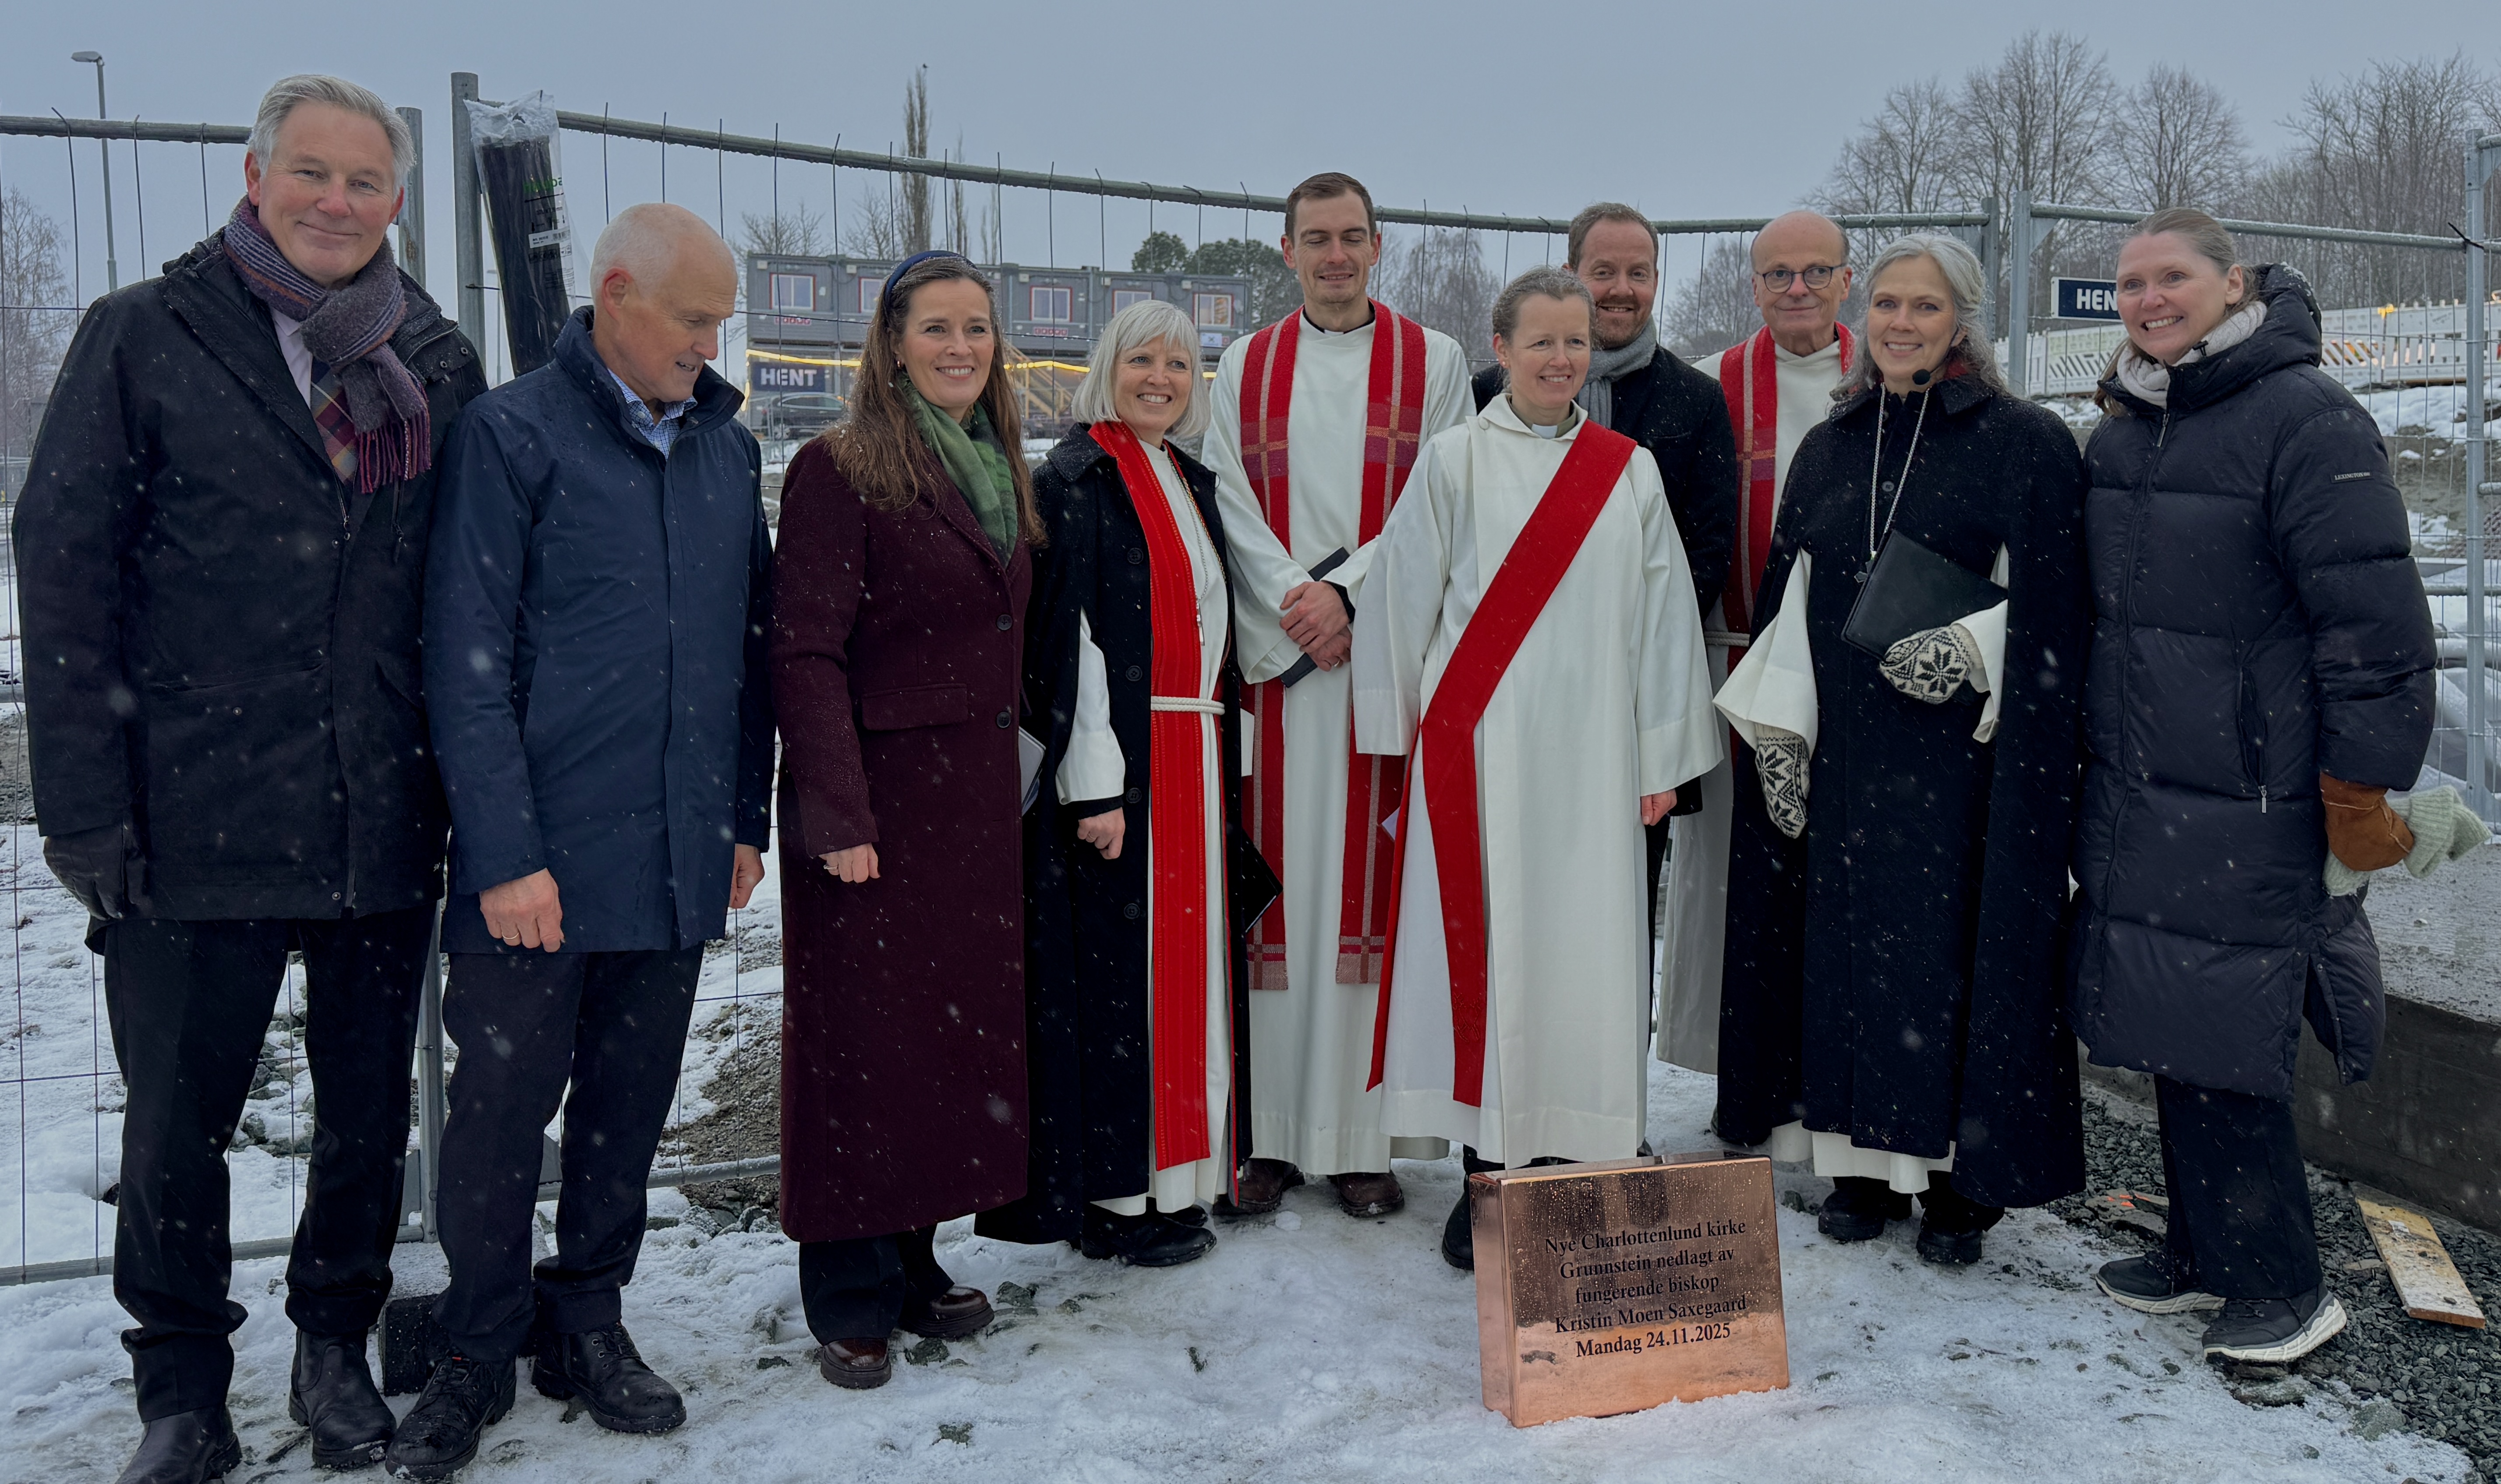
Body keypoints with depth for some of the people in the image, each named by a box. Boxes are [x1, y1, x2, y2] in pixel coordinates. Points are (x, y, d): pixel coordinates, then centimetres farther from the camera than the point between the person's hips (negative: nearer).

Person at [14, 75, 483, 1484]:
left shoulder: (440, 362, 7)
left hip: (385, 823, 3)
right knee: (178, 1120, 10)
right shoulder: (146, 337, -1)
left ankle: (337, 1345, 35)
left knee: (371, 1110, 14)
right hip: (194, 821, -2)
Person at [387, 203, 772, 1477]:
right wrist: (506, 852, -14)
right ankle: (477, 1355, 23)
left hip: (679, 859, 5)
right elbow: (468, 658, -9)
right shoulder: (513, 434, -5)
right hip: (539, 861, -4)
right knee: (502, 1111, 5)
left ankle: (586, 1323, 31)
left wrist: (746, 818, 12)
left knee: (629, 1108, 14)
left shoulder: (728, 448, 11)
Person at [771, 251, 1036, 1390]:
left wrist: (1012, 775, 12)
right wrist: (838, 815, -19)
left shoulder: (1000, 473, 14)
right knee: (864, 1036, 0)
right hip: (878, 794, -7)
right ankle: (851, 1297, 14)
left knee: (961, 1022, 11)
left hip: (977, 796, 7)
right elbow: (805, 654, -14)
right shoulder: (842, 470, -8)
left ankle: (914, 1261, 26)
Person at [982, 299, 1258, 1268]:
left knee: (1186, 957, 11)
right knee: (1117, 967, -3)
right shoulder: (1076, 479, -8)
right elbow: (1065, 638, -15)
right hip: (1118, 763, -8)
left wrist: (1226, 765, 15)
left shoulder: (1194, 481, 16)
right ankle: (1113, 1197, 8)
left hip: (1196, 758, 8)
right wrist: (1094, 787, -20)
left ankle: (1176, 1172, 22)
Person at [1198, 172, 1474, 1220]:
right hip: (1274, 659, 2)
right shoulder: (1245, 367, 13)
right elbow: (1232, 505, 5)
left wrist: (1346, 593, -13)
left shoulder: (1431, 361, 8)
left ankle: (1364, 1135, 5)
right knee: (1277, 884, 0)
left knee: (1371, 885, -2)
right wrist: (1296, 604, -10)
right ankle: (1270, 1134, 7)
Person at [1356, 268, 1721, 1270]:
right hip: (1478, 747, -2)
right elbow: (1402, 599, 4)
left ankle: (1565, 1163, 16)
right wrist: (1403, 734, 5)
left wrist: (1662, 759, 5)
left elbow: (1664, 617, 8)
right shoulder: (1454, 462, 2)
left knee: (1581, 950, 3)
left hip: (1590, 754, 2)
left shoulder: (1629, 471, 9)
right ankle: (1485, 1169, 11)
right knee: (1483, 946, 0)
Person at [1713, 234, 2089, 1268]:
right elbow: (1784, 602, 11)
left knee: (1958, 952, -1)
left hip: (1963, 758, -4)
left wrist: (1968, 652, -20)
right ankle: (1865, 1159, 20)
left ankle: (1963, 1179, 13)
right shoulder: (1827, 448, 12)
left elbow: (2053, 616, -5)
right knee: (1847, 944, 7)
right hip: (1840, 756, 4)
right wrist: (1779, 735, 3)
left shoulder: (2027, 443, -1)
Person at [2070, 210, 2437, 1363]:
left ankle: (2282, 1287, 15)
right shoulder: (2118, 431, 13)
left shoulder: (2306, 419, -11)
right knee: (2170, 1037, 13)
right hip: (2132, 799, 7)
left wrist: (2359, 802, -13)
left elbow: (2376, 624, -13)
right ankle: (2204, 1254, 28)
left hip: (2244, 812, -7)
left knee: (2223, 1050, -3)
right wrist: (2088, 752, 22)